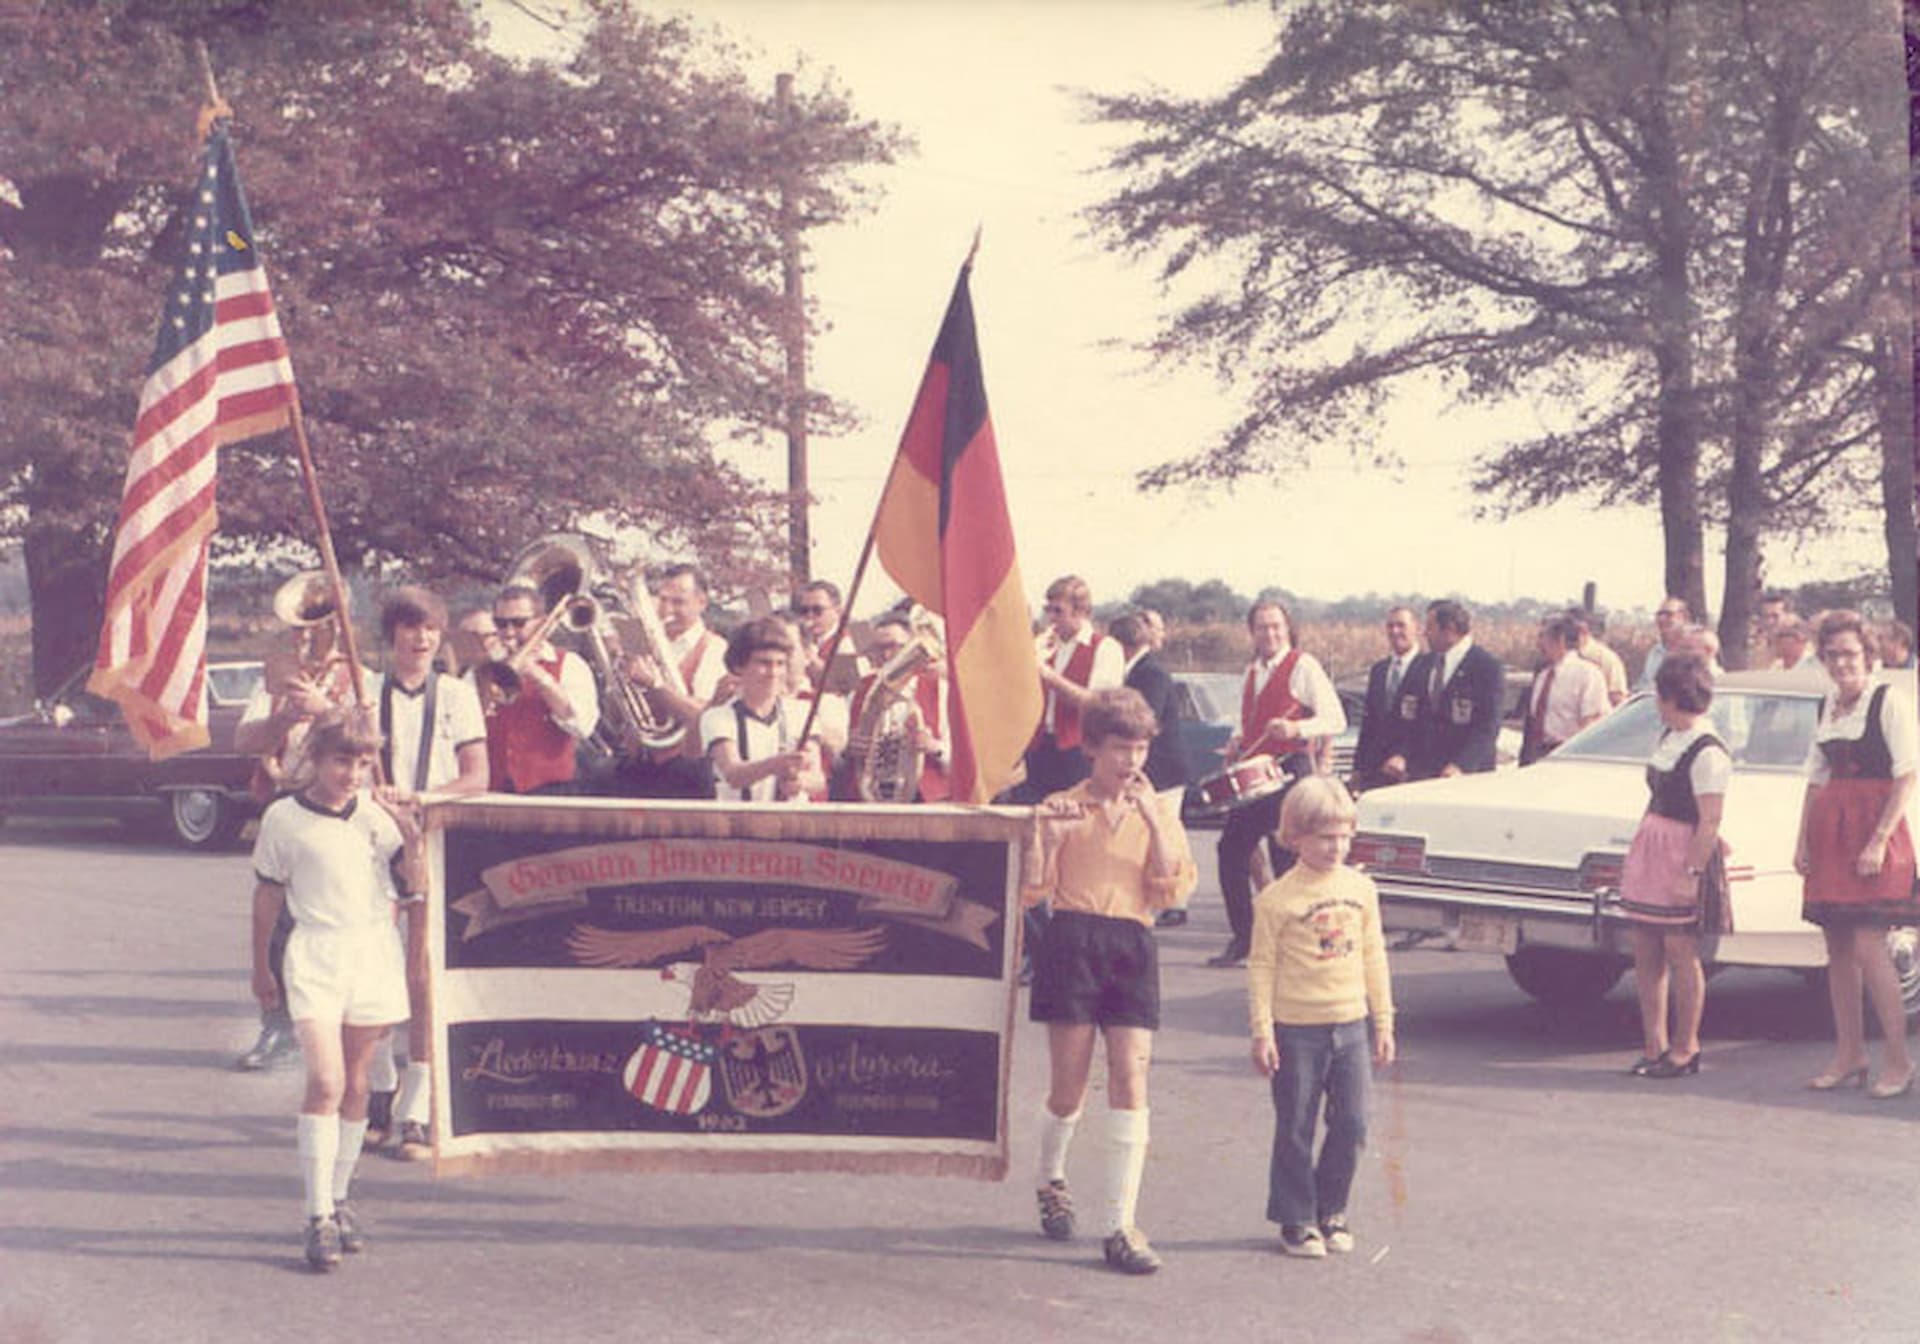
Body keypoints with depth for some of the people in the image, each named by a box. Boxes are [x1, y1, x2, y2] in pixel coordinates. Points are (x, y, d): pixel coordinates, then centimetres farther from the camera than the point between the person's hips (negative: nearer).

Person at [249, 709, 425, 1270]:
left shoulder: (379, 813, 5)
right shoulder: (284, 819, 0)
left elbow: (415, 887, 4)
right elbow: (267, 896, 10)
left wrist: (411, 838, -13)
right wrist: (260, 966, 15)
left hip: (375, 952, 3)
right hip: (315, 954, -3)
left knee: (356, 1085, 10)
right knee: (325, 1082, -14)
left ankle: (339, 1200, 24)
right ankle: (319, 1218, -11)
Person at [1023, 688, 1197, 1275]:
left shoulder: (1157, 811, 12)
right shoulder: (1063, 807, 7)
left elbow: (1175, 891, -1)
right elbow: (1032, 891, 1)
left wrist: (1152, 819, -8)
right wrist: (1045, 838, -16)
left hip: (1132, 946, 2)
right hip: (1072, 942, -2)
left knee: (1130, 1081, -8)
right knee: (1068, 1087, 1)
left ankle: (1122, 1225, -6)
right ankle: (1052, 1180, 33)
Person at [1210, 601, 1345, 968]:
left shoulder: (1303, 666, -4)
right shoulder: (1252, 672, 18)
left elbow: (1335, 720, -10)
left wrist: (1297, 728, -26)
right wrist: (1237, 741, 11)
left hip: (1289, 770, -7)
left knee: (1286, 858, -8)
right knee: (1232, 849, 2)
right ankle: (1242, 938, 12)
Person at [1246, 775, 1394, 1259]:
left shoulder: (1360, 888, 6)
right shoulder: (1277, 898, -7)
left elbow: (1374, 957, 13)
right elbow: (1261, 966, -5)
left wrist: (1383, 1022, 12)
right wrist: (1262, 1032, -9)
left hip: (1349, 1025, 4)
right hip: (1296, 1029, -4)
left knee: (1351, 1124, 4)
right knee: (1295, 1129, 3)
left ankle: (1332, 1210, 22)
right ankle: (1296, 1220, 15)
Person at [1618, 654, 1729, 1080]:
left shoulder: (1707, 753, -16)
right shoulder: (1667, 736, 11)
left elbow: (1710, 822, -18)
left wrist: (1692, 872, -21)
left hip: (1686, 854, -9)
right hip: (1650, 850, 9)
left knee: (1680, 953, -2)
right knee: (1646, 954, 8)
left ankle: (1685, 1049, 7)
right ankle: (1654, 1045, 15)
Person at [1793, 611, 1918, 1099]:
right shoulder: (1826, 707, 14)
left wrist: (1879, 841, -17)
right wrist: (1803, 840, 12)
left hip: (1875, 827, -7)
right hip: (1830, 832, 7)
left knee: (1868, 947, -12)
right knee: (1837, 948, 7)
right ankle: (1849, 1055, 15)